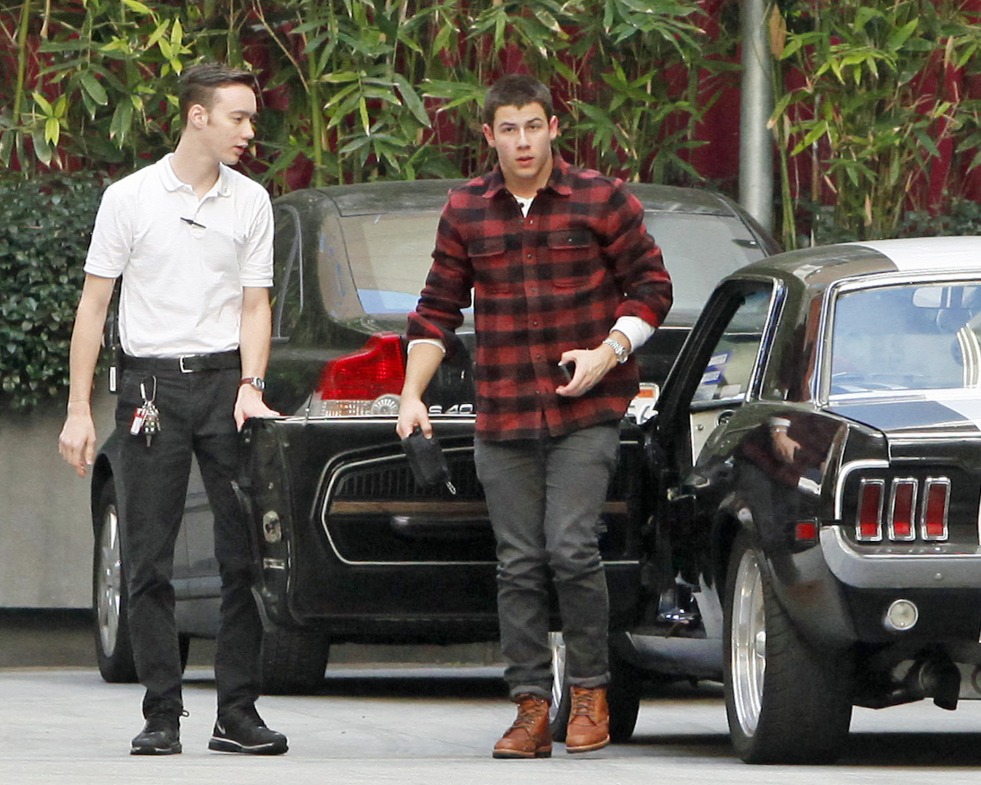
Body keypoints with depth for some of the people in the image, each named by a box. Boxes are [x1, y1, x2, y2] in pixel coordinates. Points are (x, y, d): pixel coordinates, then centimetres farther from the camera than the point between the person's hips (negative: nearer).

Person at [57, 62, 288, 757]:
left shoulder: (252, 202, 9)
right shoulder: (130, 198, 2)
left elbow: (254, 304, 10)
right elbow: (94, 305, 4)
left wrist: (251, 387, -7)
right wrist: (79, 410, -1)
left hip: (225, 380, 2)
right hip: (151, 382, -2)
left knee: (245, 551, -3)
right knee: (149, 560, -1)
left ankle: (238, 713, 1)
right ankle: (162, 716, 3)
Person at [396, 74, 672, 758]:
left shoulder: (602, 200, -1)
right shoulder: (465, 212, 7)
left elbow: (651, 286, 4)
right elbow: (438, 310, 12)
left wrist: (610, 352, -10)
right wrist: (412, 394, 3)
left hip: (586, 412, -3)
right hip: (502, 419, 3)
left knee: (571, 548, -14)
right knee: (519, 565, 3)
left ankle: (591, 694, 1)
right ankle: (531, 708, 7)